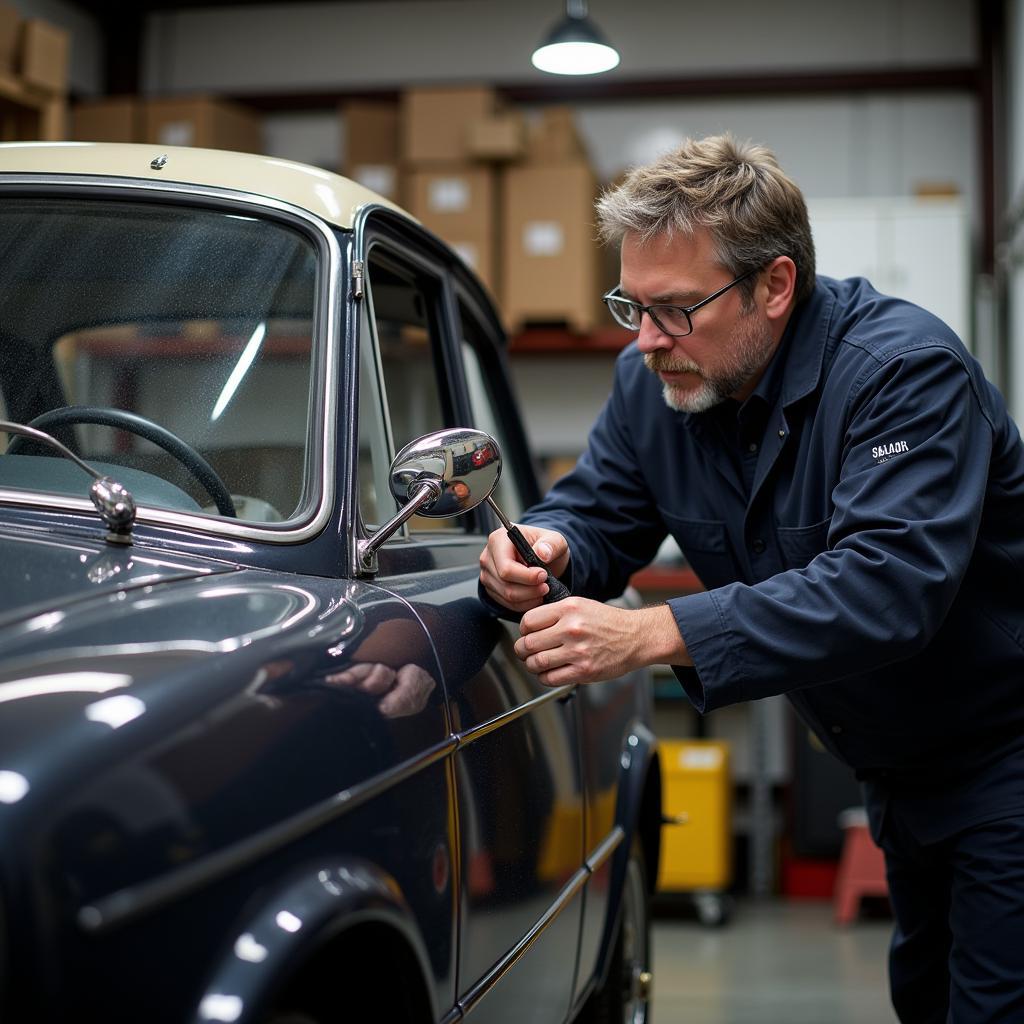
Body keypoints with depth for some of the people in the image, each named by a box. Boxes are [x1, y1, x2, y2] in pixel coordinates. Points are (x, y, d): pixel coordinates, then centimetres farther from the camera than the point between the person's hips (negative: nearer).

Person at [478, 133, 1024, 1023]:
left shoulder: (904, 367, -29)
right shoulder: (652, 382, -7)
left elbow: (889, 583, -40)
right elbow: (597, 510, 0)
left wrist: (657, 633, -47)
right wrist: (548, 548, -26)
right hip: (894, 763, 7)